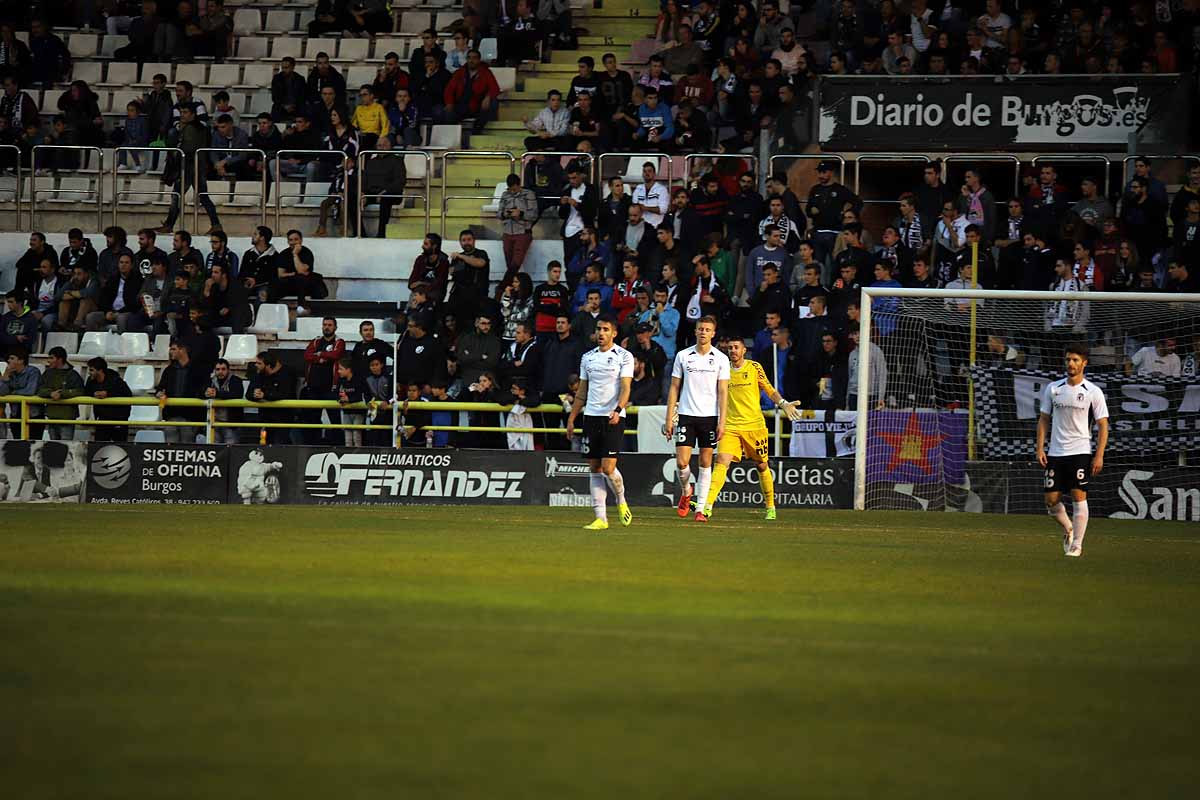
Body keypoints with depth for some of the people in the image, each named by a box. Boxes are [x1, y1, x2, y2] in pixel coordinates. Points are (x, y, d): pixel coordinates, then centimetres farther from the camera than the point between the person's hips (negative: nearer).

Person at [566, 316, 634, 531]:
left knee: (608, 467, -12)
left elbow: (625, 388, -11)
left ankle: (621, 501, 16)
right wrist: (571, 418, 14)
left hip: (613, 418, -5)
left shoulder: (624, 356, -2)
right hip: (591, 416, 5)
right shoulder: (588, 357, 13)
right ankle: (600, 518, 3)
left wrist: (617, 410, -27)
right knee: (595, 469, 2)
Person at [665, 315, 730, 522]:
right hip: (686, 415, 0)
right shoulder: (683, 356, 5)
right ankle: (686, 491, 22)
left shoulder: (720, 358, 2)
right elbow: (674, 388, 7)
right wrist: (669, 418, 2)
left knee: (705, 463, 1)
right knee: (681, 462, -8)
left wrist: (722, 422, -7)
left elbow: (723, 392, 0)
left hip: (710, 416, 0)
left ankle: (701, 508, 6)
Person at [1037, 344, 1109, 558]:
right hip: (1055, 452, 3)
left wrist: (1099, 456, -9)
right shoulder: (1052, 388, 7)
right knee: (1051, 500, 1)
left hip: (1080, 452, -3)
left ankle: (1077, 544, -3)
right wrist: (1040, 448, 3)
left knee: (1079, 497, -9)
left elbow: (1103, 426, -1)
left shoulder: (1093, 392, -2)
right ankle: (1068, 528, 28)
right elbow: (1044, 420, 13)